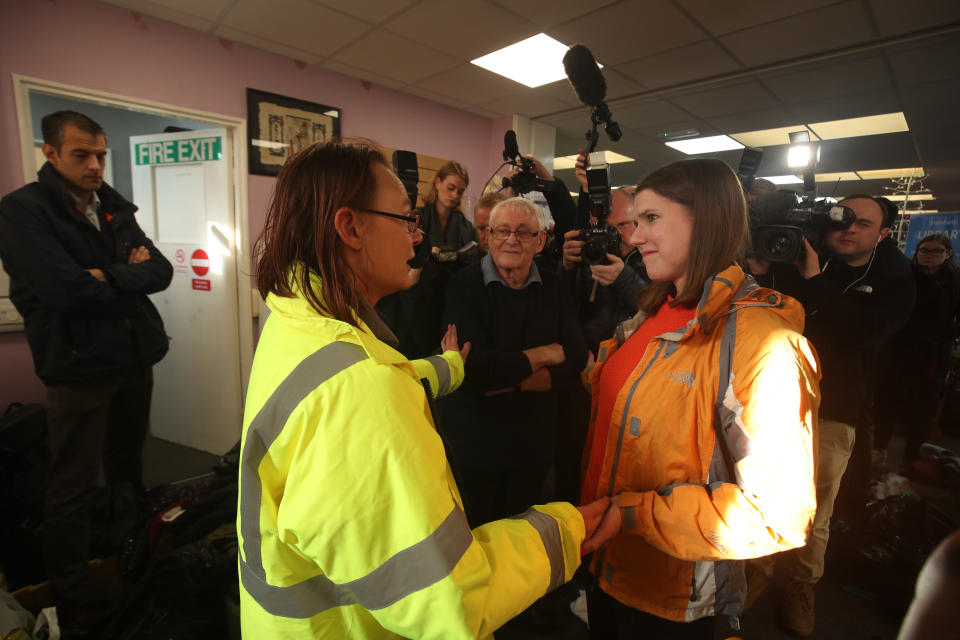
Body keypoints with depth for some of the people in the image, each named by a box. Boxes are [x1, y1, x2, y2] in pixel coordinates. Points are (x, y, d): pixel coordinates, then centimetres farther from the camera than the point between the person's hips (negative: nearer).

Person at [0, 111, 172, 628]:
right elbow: (65, 287, -22)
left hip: (136, 358, 6)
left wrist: (107, 276, -13)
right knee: (73, 489, 4)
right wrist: (130, 274, -10)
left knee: (129, 468, 19)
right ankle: (73, 599, 23)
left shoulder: (115, 209, 11)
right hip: (79, 366, -6)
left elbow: (160, 271, 2)